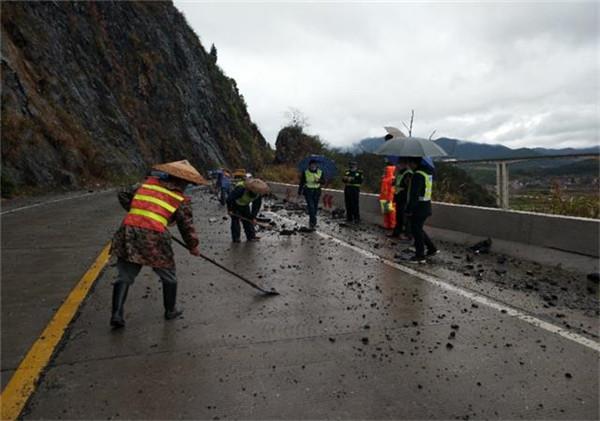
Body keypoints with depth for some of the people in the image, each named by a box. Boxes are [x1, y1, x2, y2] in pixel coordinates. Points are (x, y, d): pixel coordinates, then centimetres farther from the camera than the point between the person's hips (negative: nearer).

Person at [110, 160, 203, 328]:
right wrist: (193, 246, 20)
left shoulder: (147, 183, 15)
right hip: (154, 239, -4)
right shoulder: (181, 199, 4)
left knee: (124, 276, 14)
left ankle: (117, 314, 6)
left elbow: (123, 196, 17)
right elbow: (187, 226, 7)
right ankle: (170, 311, 31)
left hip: (128, 234, 4)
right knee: (168, 276, 18)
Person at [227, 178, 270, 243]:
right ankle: (236, 238, 2)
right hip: (235, 205, -5)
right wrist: (229, 209, -22)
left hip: (245, 205, 5)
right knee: (235, 220, -5)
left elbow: (256, 205, -11)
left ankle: (251, 236, 8)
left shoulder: (258, 194, -22)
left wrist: (254, 217, -13)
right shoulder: (241, 189, -40)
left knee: (247, 220, 3)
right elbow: (230, 198, -32)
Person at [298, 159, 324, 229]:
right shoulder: (305, 172, -5)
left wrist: (319, 180, -21)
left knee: (315, 207, 8)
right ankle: (313, 222, -13)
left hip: (317, 192, 3)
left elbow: (323, 182, 1)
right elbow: (302, 182, 1)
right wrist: (299, 192, 2)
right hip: (308, 191, -3)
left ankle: (311, 222, 26)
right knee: (311, 206, -14)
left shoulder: (320, 172, 1)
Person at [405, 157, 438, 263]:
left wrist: (409, 209, -19)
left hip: (419, 207, -10)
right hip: (426, 206, 10)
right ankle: (432, 248, 25)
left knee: (416, 231, 1)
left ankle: (420, 256, 8)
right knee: (418, 230, 21)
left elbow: (414, 194, -23)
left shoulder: (418, 175, -20)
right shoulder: (428, 172, 11)